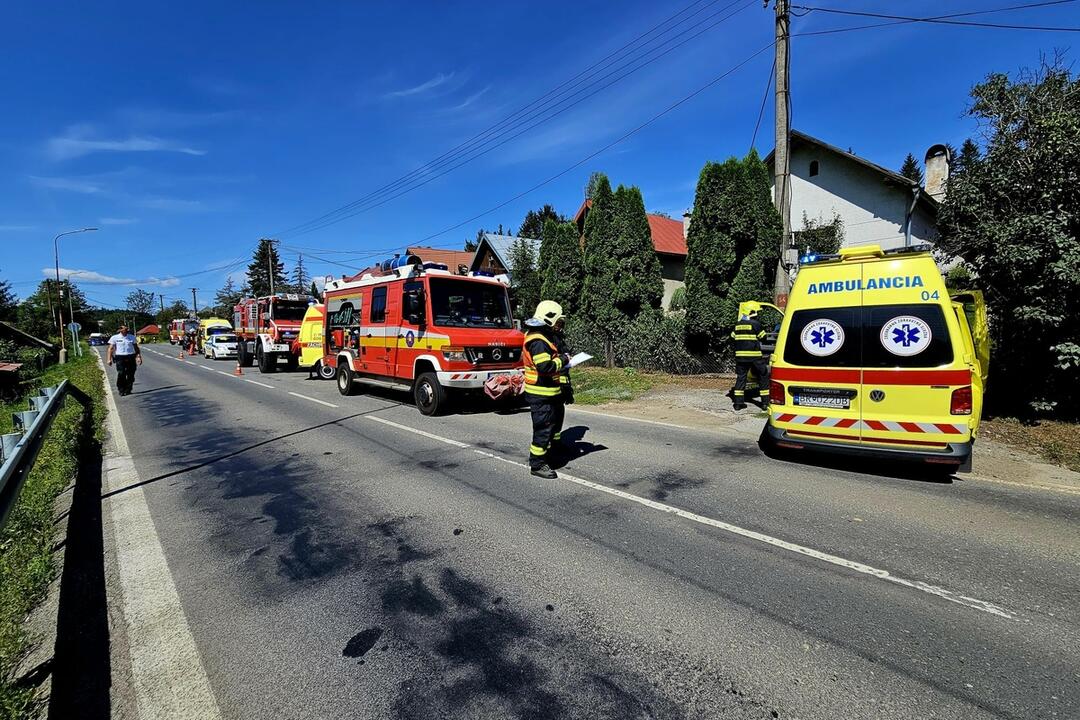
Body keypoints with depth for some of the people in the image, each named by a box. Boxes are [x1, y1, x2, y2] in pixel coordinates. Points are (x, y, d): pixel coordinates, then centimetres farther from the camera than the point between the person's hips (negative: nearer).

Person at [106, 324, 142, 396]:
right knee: (121, 374, -11)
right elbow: (110, 349, 4)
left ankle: (128, 390, 12)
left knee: (130, 375, 1)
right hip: (120, 358, -2)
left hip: (131, 358, 2)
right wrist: (109, 359, -5)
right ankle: (121, 390, -1)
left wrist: (139, 357, 5)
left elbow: (136, 348, 14)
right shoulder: (114, 338, 6)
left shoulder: (132, 337, 12)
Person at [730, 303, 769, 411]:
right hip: (754, 355, -5)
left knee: (740, 377, 9)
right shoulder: (755, 324, -7)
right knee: (763, 377, 8)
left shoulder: (738, 324, 9)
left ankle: (738, 403, 6)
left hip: (740, 355, 5)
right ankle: (766, 401, 9)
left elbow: (733, 337, 14)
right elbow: (763, 338, -1)